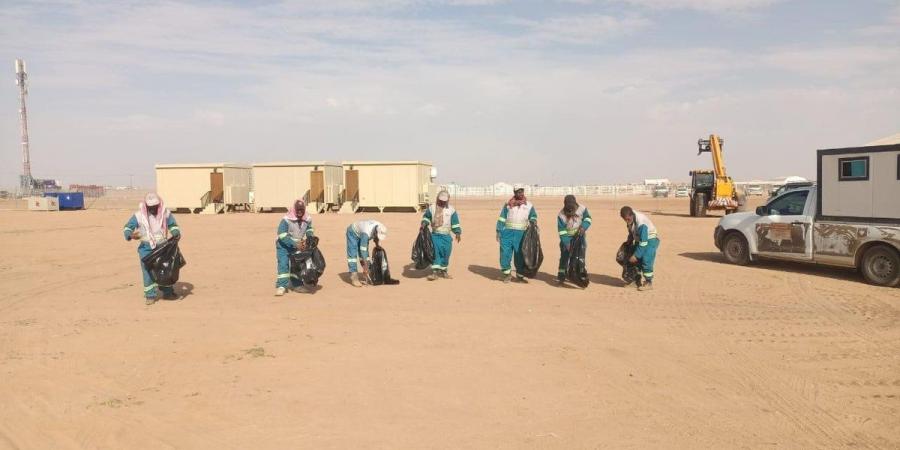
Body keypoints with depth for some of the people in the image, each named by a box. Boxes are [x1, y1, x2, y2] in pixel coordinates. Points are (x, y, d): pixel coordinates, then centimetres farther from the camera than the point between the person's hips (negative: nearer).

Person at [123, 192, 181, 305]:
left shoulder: (165, 213, 0)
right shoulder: (139, 216, -6)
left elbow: (173, 225, 12)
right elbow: (127, 228, 1)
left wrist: (176, 233, -8)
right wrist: (131, 235, -21)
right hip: (146, 248, -2)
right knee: (148, 271, -6)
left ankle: (168, 292, 26)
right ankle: (150, 295, 5)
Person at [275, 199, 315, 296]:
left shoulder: (307, 219, -9)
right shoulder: (286, 219, -26)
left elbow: (309, 229, 10)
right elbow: (282, 236, -28)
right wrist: (295, 244, -35)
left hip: (298, 245, 5)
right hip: (284, 245, -5)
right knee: (283, 264, -15)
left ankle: (296, 284, 24)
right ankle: (281, 286, -14)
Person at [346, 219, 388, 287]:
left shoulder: (380, 228, -24)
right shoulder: (366, 233, -42)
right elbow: (363, 250, -40)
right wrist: (366, 266, -39)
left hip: (361, 233, 7)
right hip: (353, 233, -7)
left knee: (365, 255, 1)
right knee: (352, 255, -14)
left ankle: (366, 277, 5)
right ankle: (354, 278, -15)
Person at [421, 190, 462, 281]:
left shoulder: (451, 210, 2)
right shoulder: (432, 208, 0)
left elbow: (455, 223, 6)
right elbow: (426, 217, 14)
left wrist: (458, 233, -2)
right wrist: (424, 223, -5)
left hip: (446, 236, 1)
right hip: (435, 235, -1)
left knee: (445, 254, 5)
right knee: (435, 253, -11)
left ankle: (443, 271, 20)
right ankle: (434, 272, -10)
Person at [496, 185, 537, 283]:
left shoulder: (529, 205, 10)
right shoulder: (508, 204, 7)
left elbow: (533, 216, 19)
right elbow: (502, 219, 8)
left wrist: (533, 222, -4)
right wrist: (499, 231, 3)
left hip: (521, 233, 0)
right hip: (507, 232, 0)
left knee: (520, 255, 2)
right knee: (505, 253, -2)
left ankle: (520, 275, 14)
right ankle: (506, 273, 14)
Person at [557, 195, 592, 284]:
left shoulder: (582, 209, -17)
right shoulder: (561, 215, -23)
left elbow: (588, 218, -2)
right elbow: (562, 231, -20)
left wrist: (584, 227, -24)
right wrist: (567, 243, -26)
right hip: (567, 238, -2)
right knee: (564, 256, -4)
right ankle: (561, 275, 1)